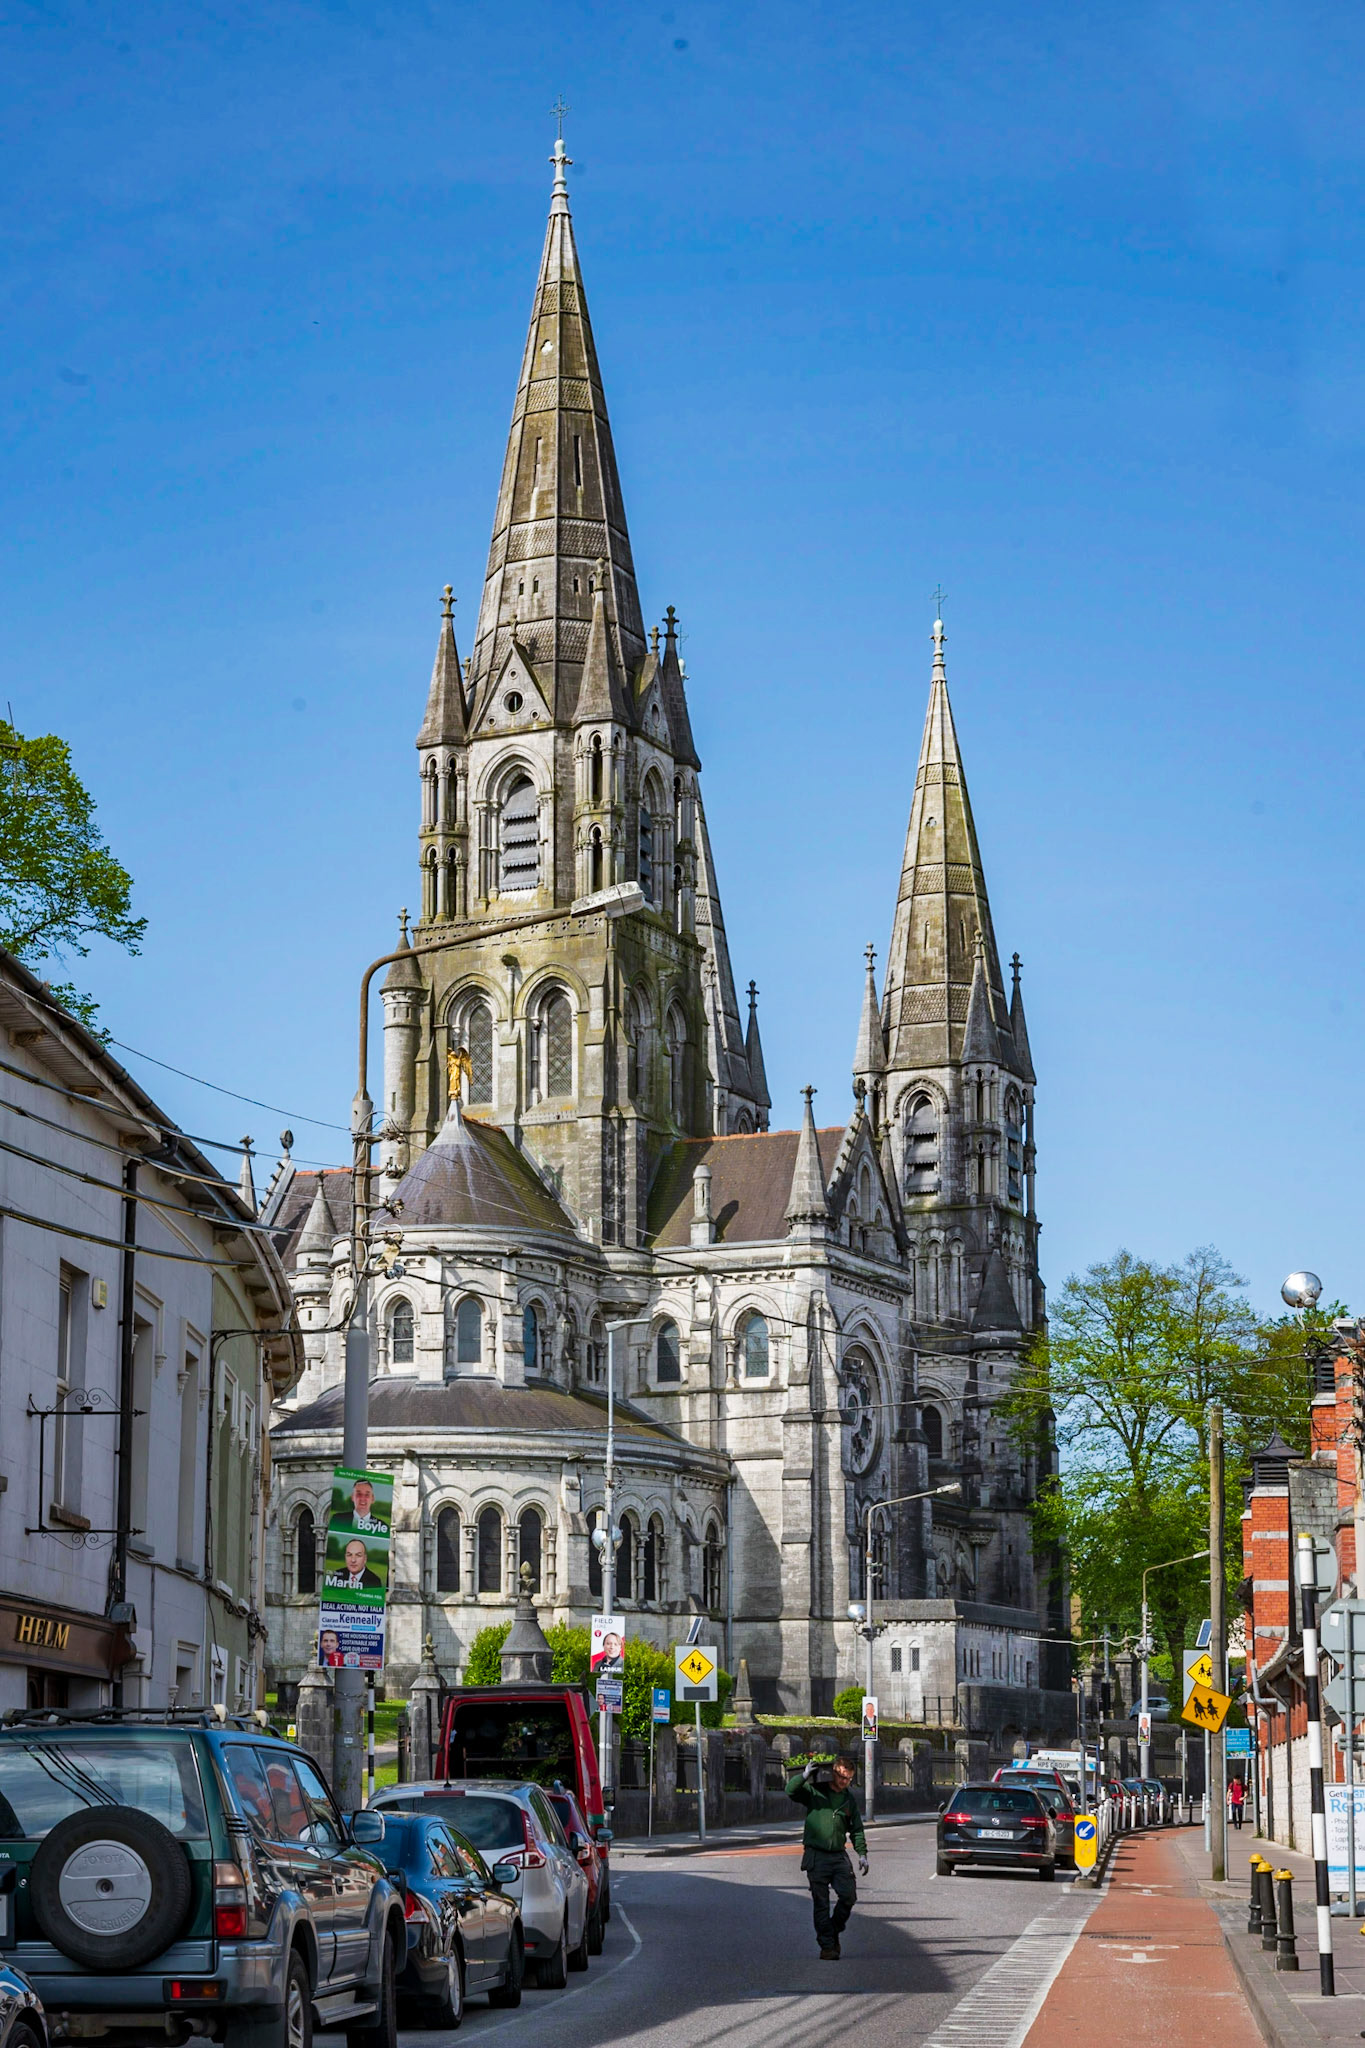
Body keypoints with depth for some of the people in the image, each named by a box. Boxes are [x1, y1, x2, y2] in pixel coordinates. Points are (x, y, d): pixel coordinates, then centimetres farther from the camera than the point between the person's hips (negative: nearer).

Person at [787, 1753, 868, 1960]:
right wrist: (805, 1776, -29)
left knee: (849, 1896, -7)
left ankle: (834, 1931, 17)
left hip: (839, 1855, 4)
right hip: (816, 1856, -4)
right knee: (821, 1903, -3)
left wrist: (862, 1853, 11)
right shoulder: (814, 1791, 1)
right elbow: (791, 1791, -15)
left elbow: (856, 1830, 21)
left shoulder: (849, 1799, 14)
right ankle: (827, 1945, 4)